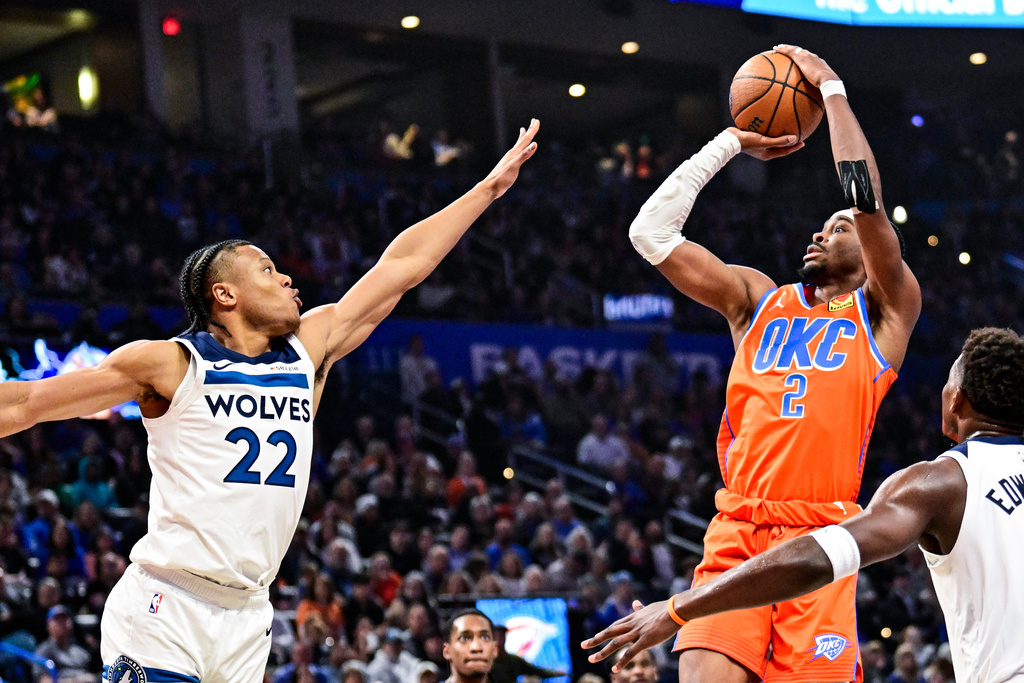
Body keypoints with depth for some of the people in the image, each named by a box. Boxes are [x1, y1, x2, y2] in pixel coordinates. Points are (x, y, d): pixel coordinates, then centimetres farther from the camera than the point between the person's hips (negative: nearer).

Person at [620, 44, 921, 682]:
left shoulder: (884, 312, 13)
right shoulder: (758, 300, 24)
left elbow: (866, 198, -2)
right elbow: (651, 231, 17)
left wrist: (832, 88, 7)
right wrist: (733, 142, 21)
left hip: (820, 539, -2)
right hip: (735, 533, 3)